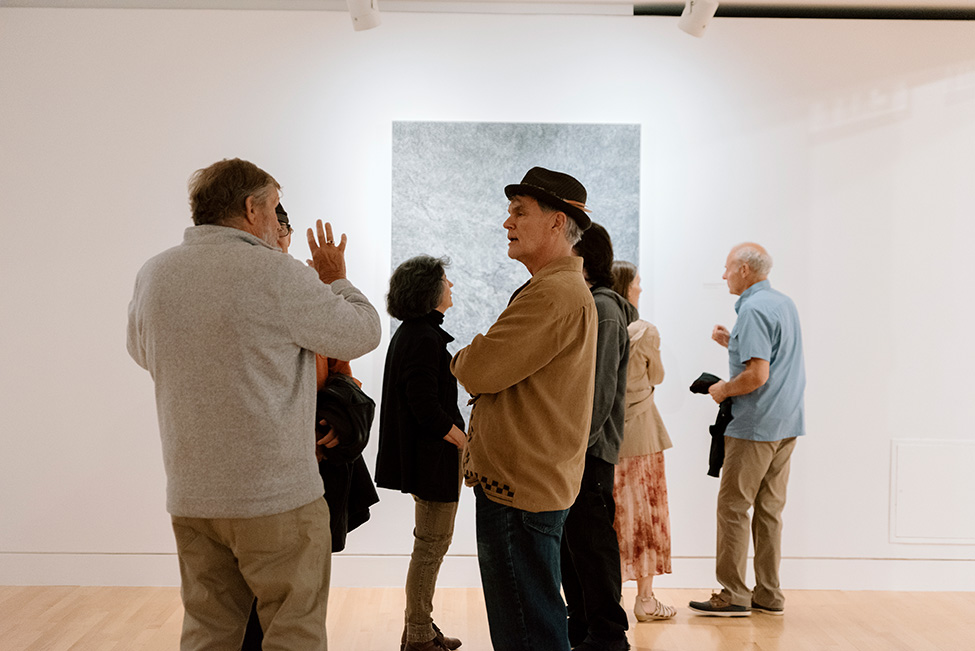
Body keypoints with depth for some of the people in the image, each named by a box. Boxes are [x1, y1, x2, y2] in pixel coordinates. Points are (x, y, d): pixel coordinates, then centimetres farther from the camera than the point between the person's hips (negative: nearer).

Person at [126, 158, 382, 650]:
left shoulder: (152, 275, 4)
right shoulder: (277, 274, -15)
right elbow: (363, 333, -4)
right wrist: (336, 280, 14)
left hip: (189, 498, 6)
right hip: (278, 497, -6)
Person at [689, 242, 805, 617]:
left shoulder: (753, 309, -15)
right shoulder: (785, 303, 14)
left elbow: (758, 375, -23)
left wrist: (723, 390, -7)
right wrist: (733, 344, 17)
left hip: (755, 426, -9)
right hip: (787, 424, 9)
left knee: (733, 507, -1)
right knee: (770, 509, 12)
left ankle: (733, 595, 3)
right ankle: (768, 595, 16)